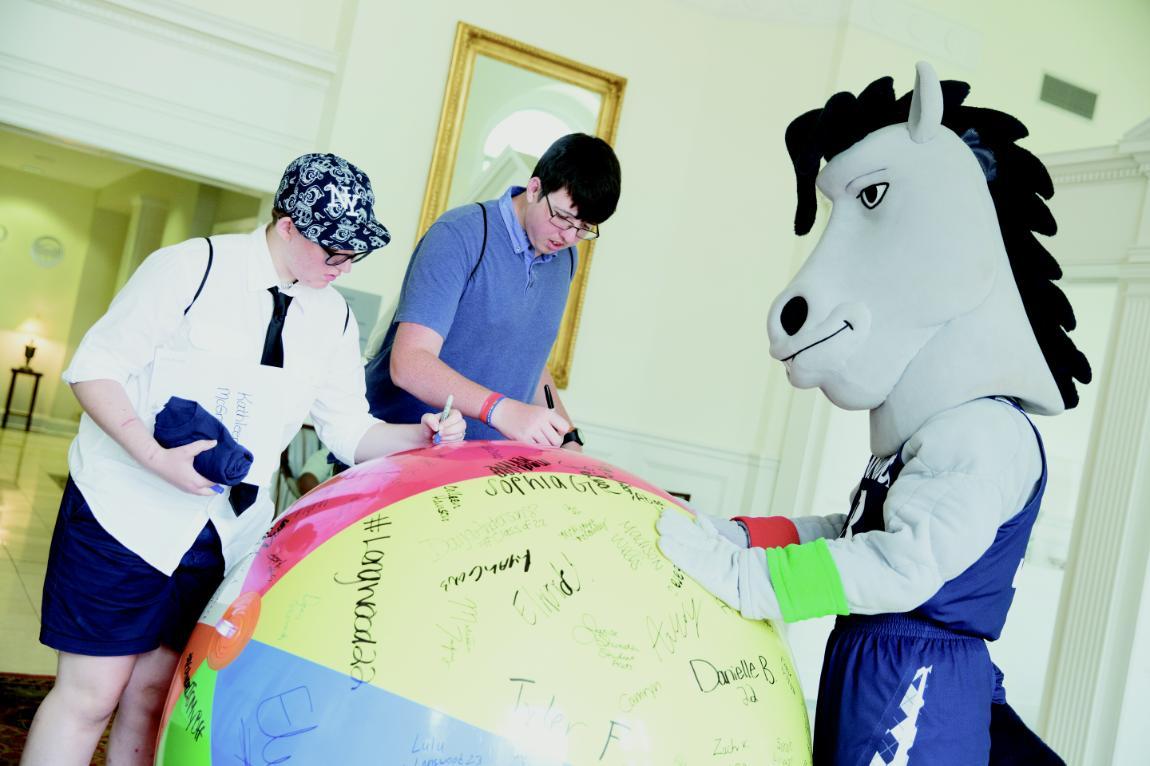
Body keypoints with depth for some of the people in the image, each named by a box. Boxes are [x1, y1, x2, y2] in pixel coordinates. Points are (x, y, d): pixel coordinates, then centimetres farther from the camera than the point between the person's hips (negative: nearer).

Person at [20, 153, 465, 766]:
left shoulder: (334, 319, 5)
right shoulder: (194, 267, -11)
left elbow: (350, 433, 7)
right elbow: (95, 368, -11)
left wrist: (420, 435, -12)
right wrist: (156, 459, -25)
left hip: (227, 532, 5)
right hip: (126, 509, -4)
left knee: (153, 692, 12)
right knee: (91, 693, 0)